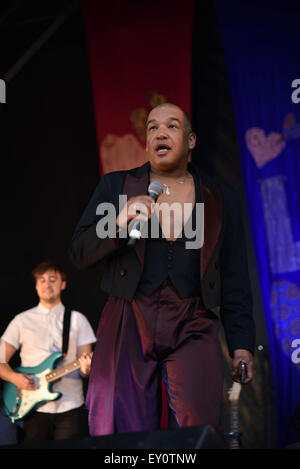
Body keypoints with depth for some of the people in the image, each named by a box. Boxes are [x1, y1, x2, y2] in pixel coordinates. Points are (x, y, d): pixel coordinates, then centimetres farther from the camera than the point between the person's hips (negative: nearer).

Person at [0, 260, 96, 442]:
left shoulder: (77, 320, 8)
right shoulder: (22, 321, 8)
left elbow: (85, 364, 7)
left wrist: (86, 368, -16)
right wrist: (15, 377, -11)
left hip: (70, 406, 0)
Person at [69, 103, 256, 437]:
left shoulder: (221, 199, 13)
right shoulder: (114, 186, 13)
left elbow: (235, 280, 12)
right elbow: (79, 254, 6)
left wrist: (241, 344, 4)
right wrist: (119, 223, -12)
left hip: (193, 329, 0)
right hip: (128, 326, 0)